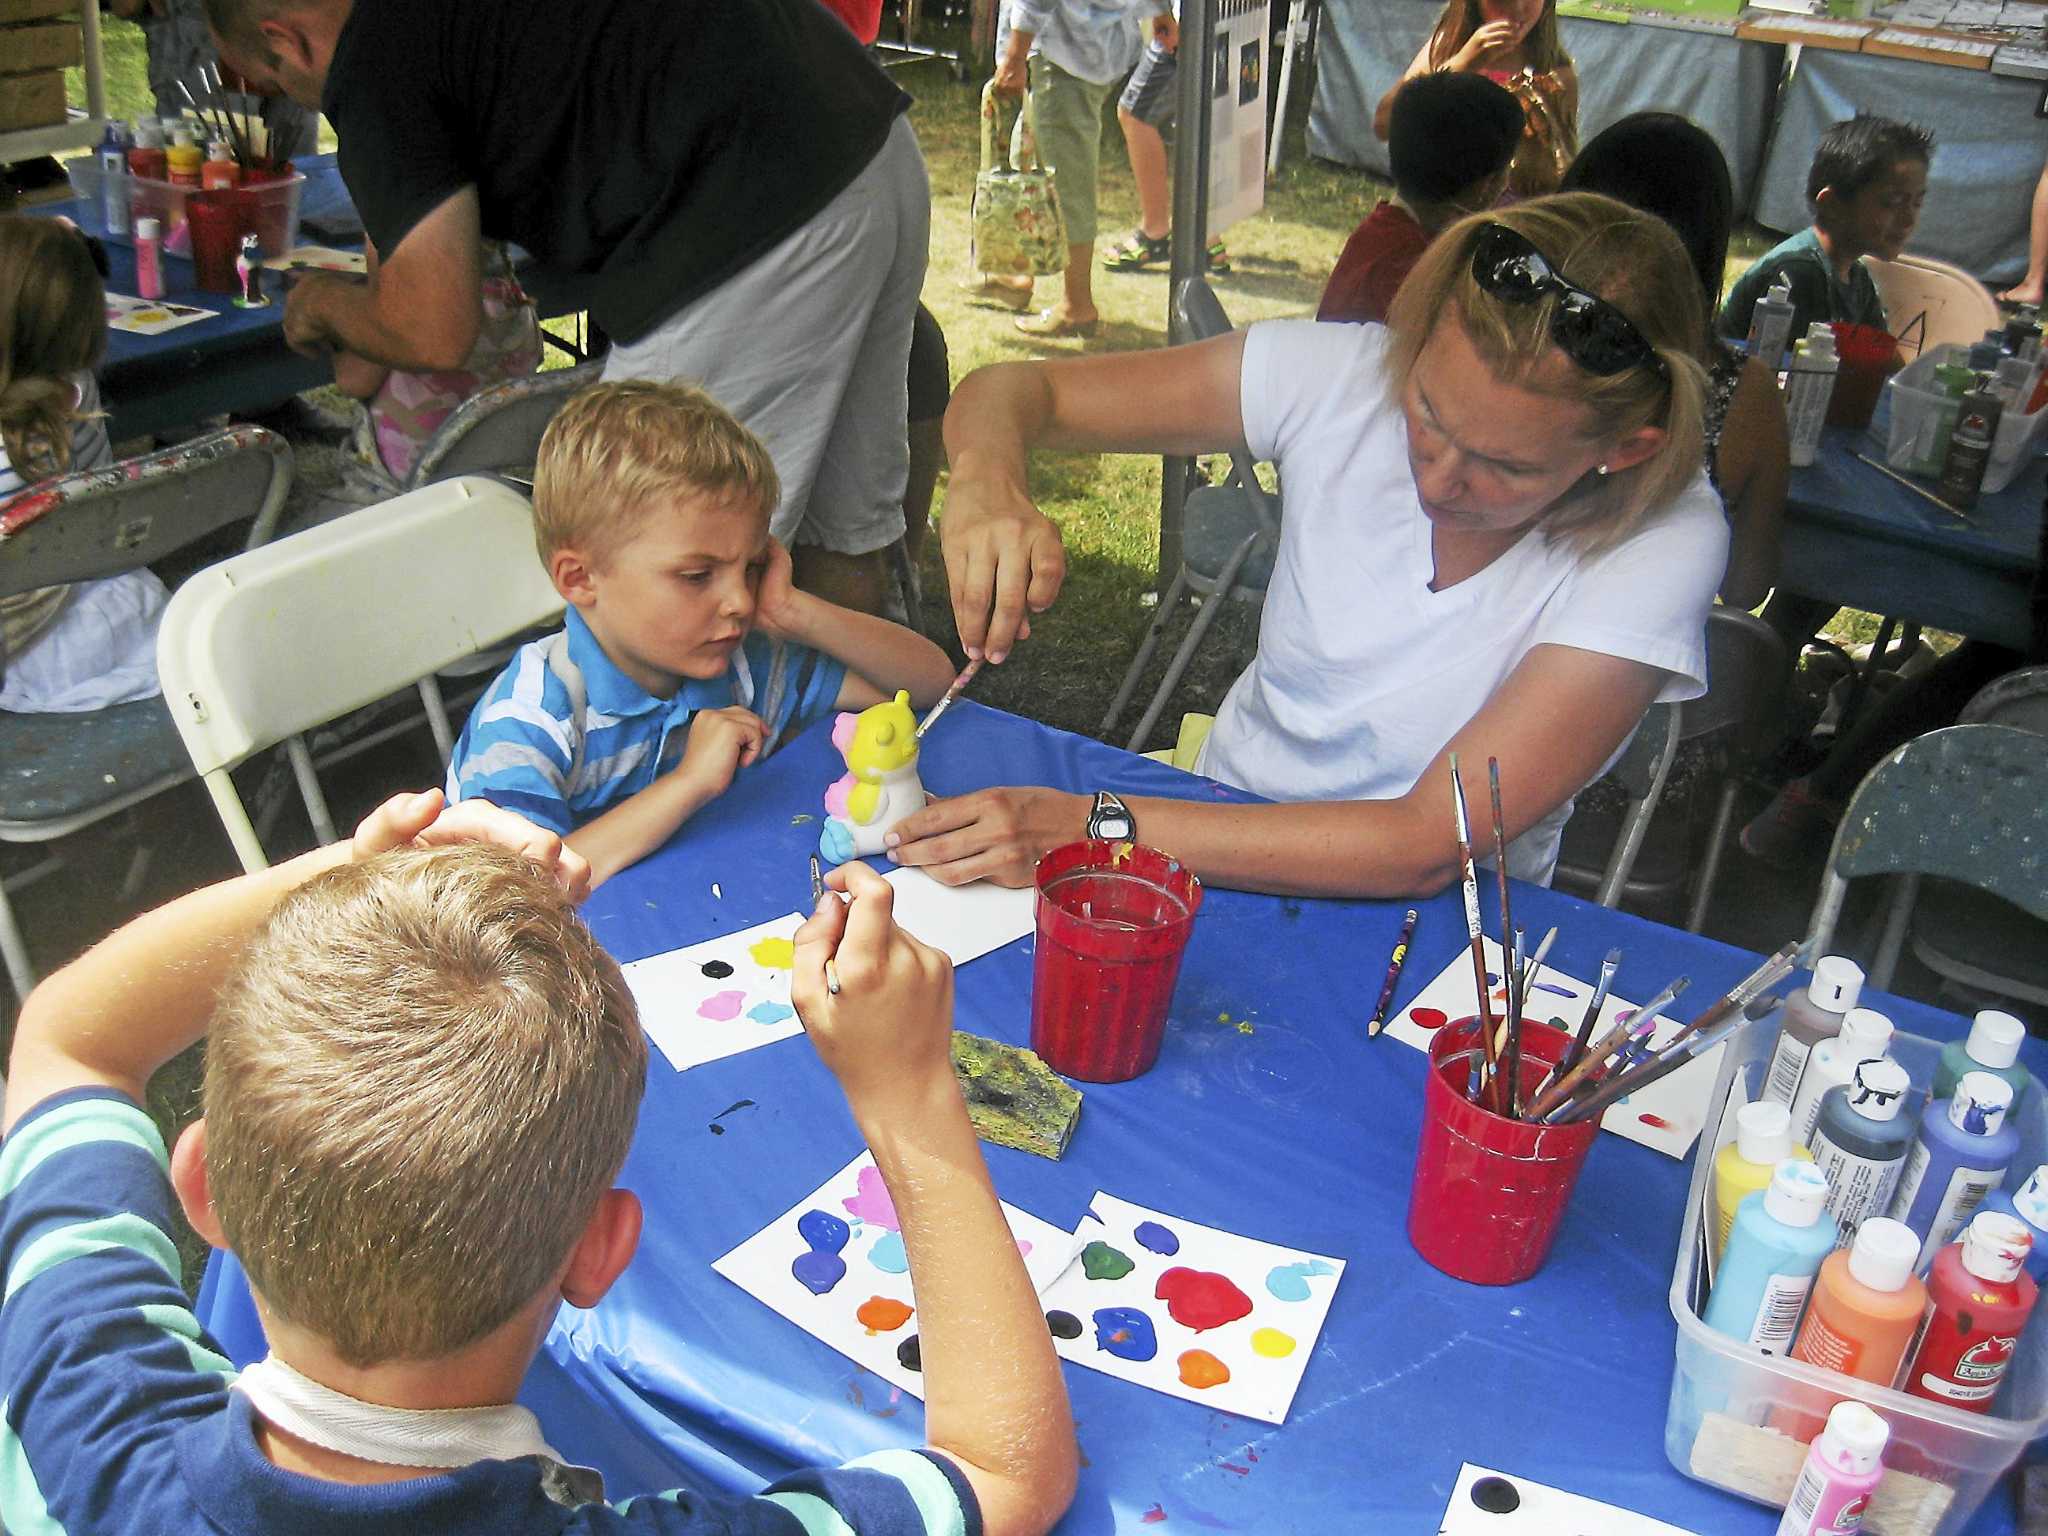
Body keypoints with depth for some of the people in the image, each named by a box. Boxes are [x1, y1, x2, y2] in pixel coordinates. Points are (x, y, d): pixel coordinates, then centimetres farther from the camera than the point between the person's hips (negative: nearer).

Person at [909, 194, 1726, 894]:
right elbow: (1011, 389, -8)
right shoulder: (1348, 375, -14)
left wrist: (1094, 831, -31)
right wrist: (987, 483, -32)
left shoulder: (1664, 543, -22)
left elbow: (1429, 846, -26)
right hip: (1229, 848, 4)